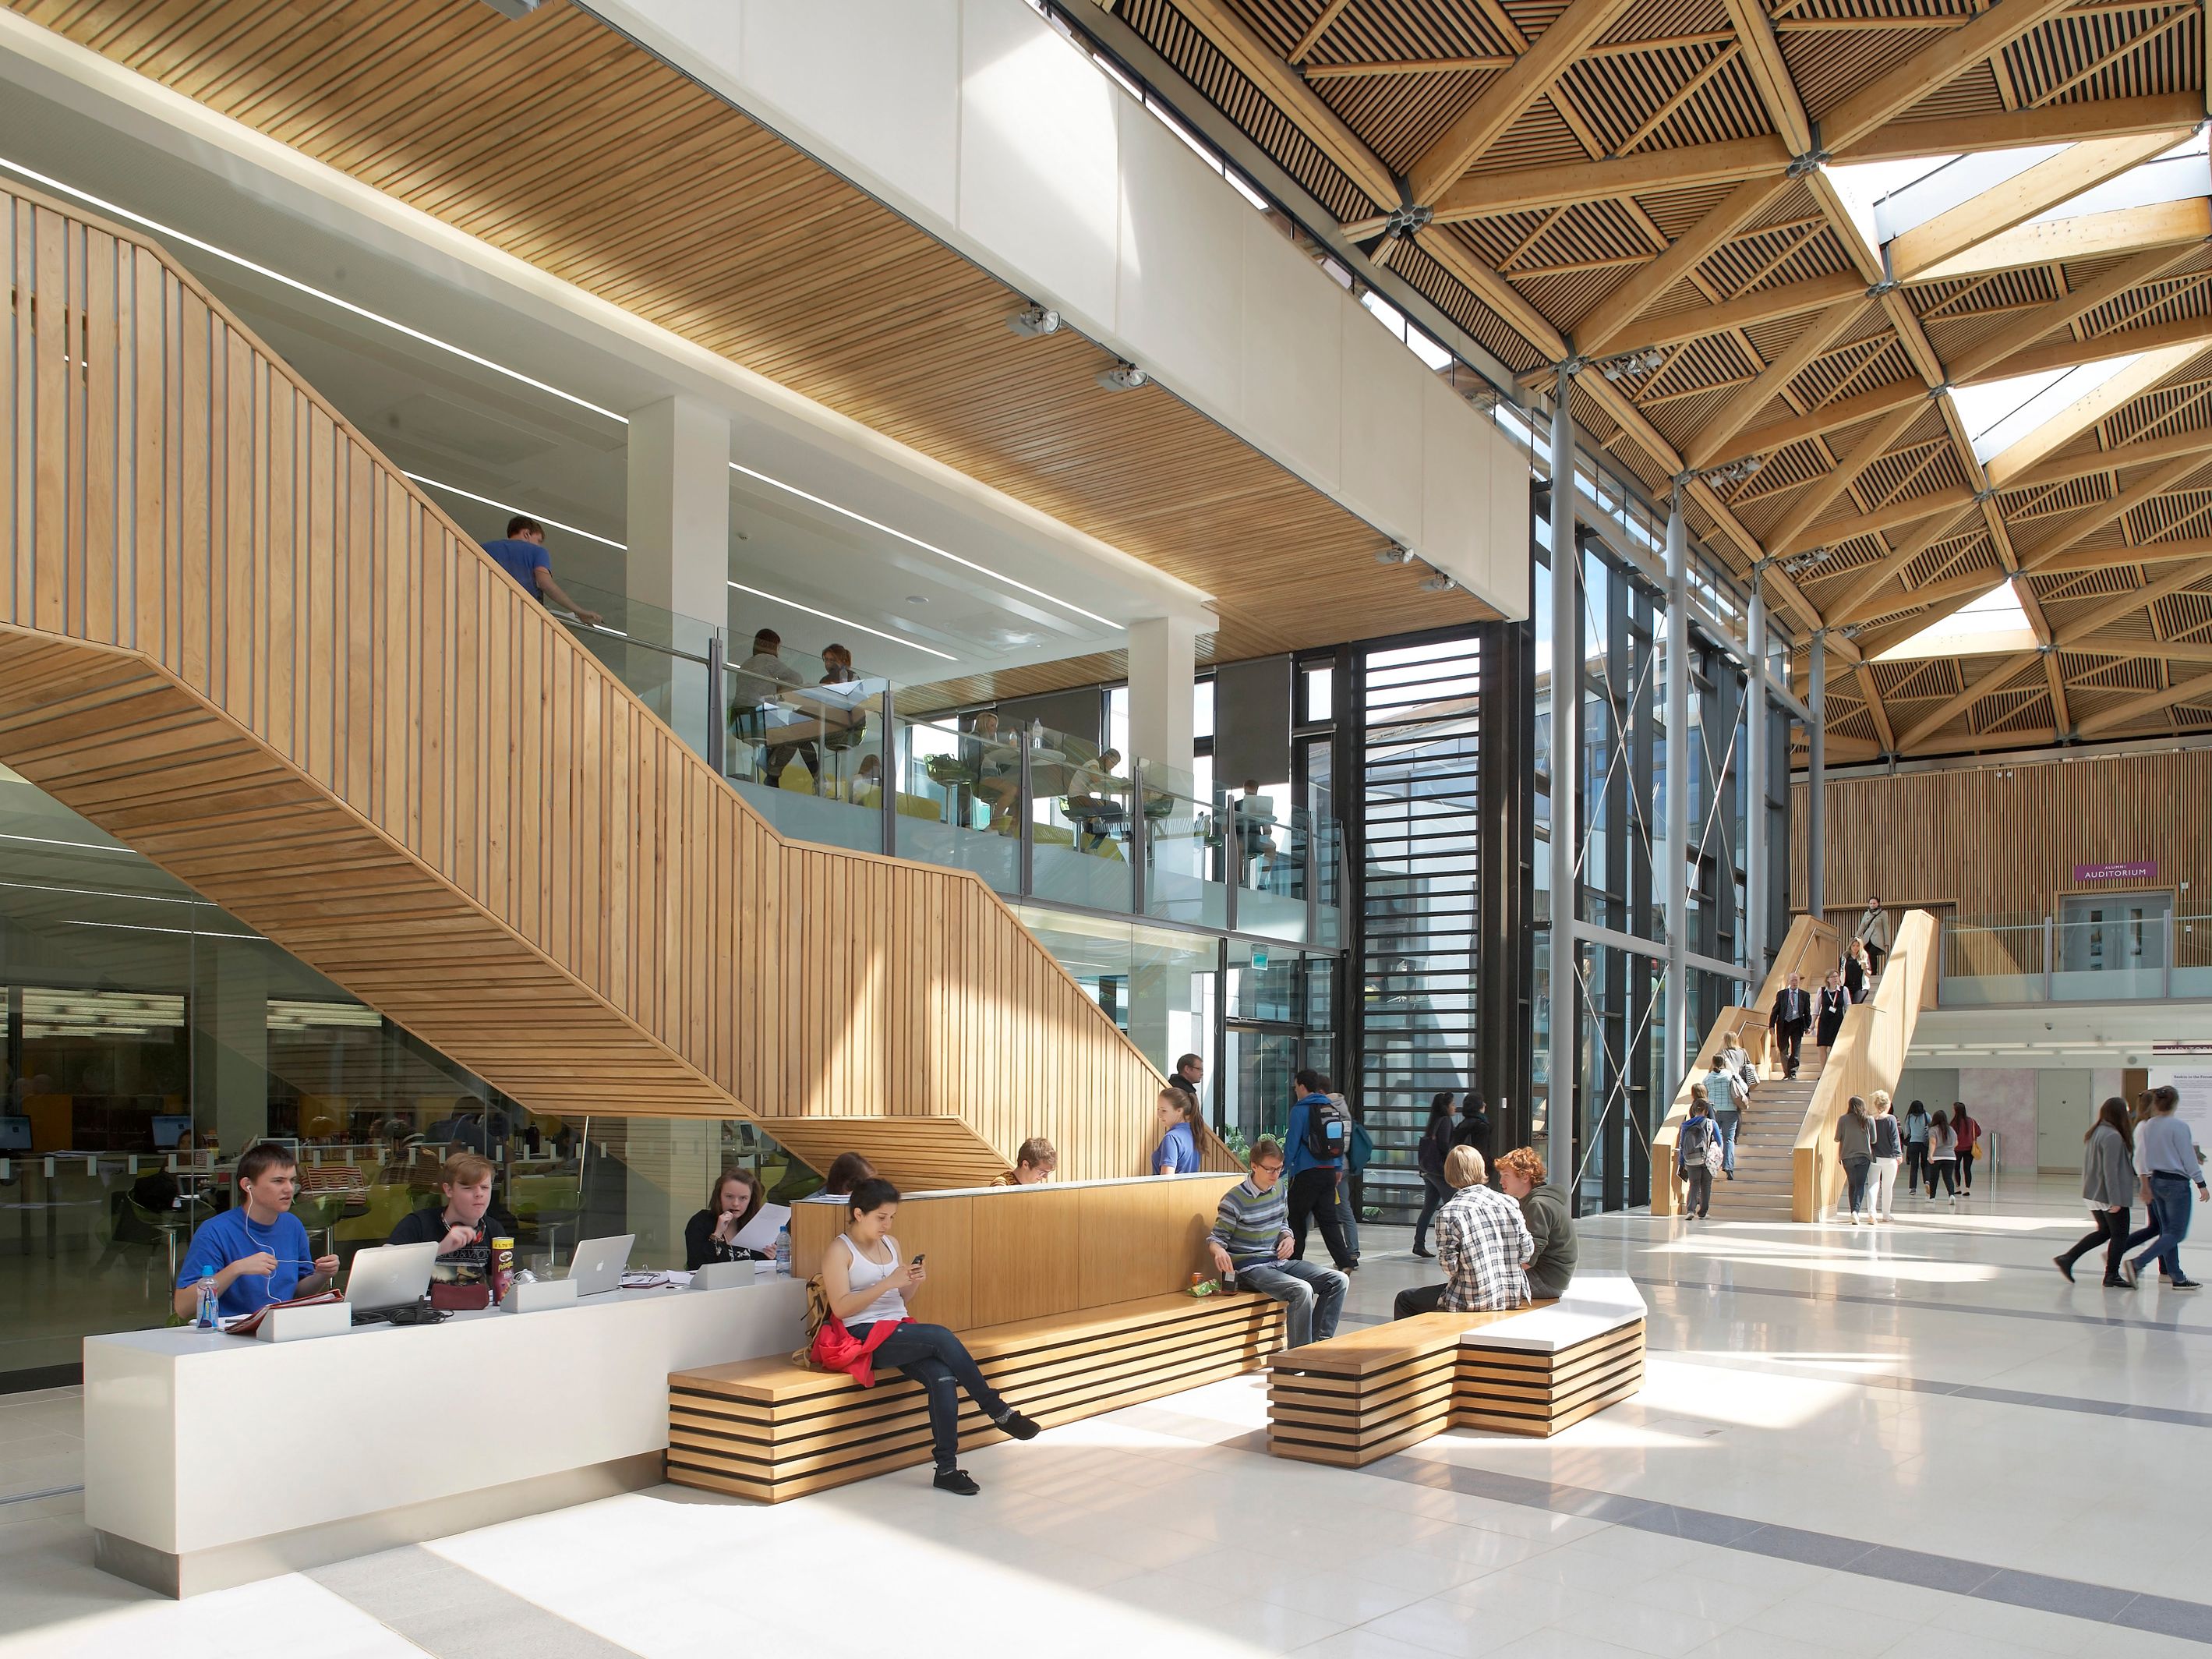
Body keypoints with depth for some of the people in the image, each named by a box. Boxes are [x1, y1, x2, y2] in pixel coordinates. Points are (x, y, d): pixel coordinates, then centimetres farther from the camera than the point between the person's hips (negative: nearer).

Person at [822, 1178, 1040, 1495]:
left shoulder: (890, 1243, 16)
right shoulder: (839, 1250, -5)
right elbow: (840, 1307, -15)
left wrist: (912, 1283, -1)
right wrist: (888, 1283, -21)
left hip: (900, 1331, 6)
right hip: (865, 1336, -6)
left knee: (943, 1376, -24)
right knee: (941, 1336, -28)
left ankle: (947, 1469, -23)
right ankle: (998, 1412, -18)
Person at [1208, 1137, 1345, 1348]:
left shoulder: (1279, 1189, 7)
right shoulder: (1234, 1200, -14)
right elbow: (1216, 1238, -9)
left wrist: (1289, 1238, -1)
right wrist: (1219, 1251, -34)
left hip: (1279, 1261, 8)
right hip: (1250, 1268, -8)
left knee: (1339, 1281, -4)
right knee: (1302, 1290, -32)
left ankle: (1318, 1343, 0)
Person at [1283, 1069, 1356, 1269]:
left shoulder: (1300, 1110, -10)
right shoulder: (1333, 1108, 10)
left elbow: (1292, 1143, -11)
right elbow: (1341, 1140, 14)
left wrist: (1283, 1167, -3)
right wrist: (1339, 1168, 20)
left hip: (1306, 1172, -6)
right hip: (1330, 1171, 6)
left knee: (1296, 1219, 6)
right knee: (1329, 1219, 8)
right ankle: (1346, 1261, -1)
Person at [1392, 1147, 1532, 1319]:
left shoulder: (1448, 1214, -14)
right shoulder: (1509, 1203, -2)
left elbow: (1450, 1267, -14)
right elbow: (1527, 1252, 1)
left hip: (1475, 1302, -6)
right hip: (1515, 1297, 6)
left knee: (1405, 1300, 15)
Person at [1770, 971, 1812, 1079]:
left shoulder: (1804, 995, 4)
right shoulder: (1781, 994, 4)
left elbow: (1807, 1012, 7)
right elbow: (1775, 1010, 4)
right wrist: (1772, 1025, -2)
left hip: (1797, 1024, -1)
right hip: (1783, 1024, 1)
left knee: (1796, 1049, -2)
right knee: (1783, 1050, 6)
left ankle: (1793, 1072, 4)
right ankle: (1787, 1073, 18)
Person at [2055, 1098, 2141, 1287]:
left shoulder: (2093, 1133, 10)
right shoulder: (2113, 1137, -19)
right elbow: (2110, 1170, -23)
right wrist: (2115, 1200, -22)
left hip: (2092, 1194, 9)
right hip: (2109, 1196, -9)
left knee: (2104, 1231, 19)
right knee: (2119, 1234, 5)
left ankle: (2067, 1258, 12)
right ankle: (2112, 1276, 10)